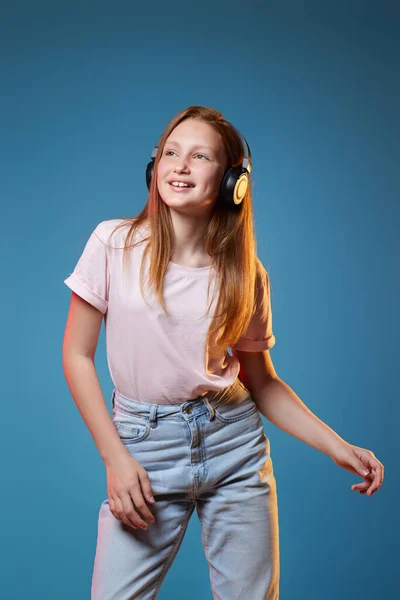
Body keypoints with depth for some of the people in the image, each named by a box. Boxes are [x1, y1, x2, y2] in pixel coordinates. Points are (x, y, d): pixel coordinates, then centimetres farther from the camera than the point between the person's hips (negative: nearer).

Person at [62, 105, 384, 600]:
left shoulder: (246, 274, -2)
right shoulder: (114, 243, -7)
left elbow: (260, 381, 7)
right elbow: (77, 355, -2)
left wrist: (338, 447, -4)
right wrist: (115, 458, -8)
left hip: (235, 447, 2)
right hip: (144, 447, -1)